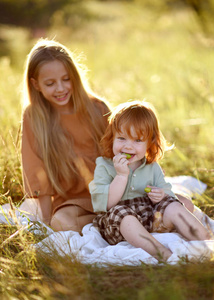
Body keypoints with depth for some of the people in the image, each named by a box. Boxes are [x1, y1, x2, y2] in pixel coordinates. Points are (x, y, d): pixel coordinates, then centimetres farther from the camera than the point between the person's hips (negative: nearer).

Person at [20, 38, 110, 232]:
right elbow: (40, 174, -4)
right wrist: (47, 221, -8)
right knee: (61, 222, -29)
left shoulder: (98, 109, -5)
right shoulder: (33, 117, -5)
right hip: (69, 199, 1)